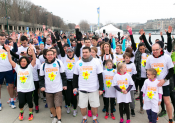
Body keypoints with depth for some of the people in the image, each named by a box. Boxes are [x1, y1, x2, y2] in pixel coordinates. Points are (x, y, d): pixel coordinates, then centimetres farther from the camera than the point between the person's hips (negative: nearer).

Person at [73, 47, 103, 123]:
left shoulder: (96, 62, -5)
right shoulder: (78, 63, 0)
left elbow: (100, 76, -2)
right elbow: (75, 76, 9)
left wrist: (101, 88, -3)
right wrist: (74, 87, 5)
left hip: (94, 89, -1)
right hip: (82, 89, 1)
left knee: (94, 106, 8)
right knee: (82, 106, 7)